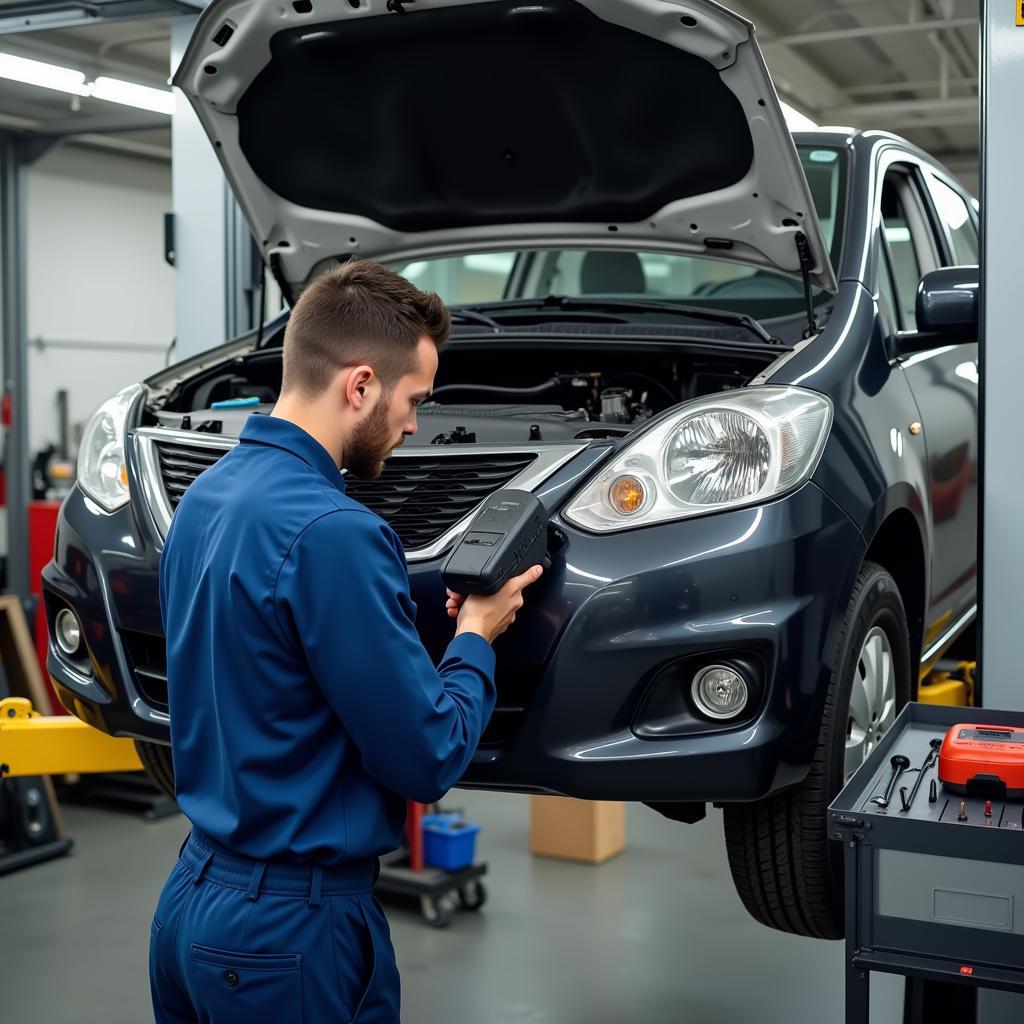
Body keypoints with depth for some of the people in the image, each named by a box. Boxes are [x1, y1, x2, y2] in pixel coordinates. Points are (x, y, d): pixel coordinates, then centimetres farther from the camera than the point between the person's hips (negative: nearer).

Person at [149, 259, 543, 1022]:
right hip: (291, 928, -8)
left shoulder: (205, 498, 4)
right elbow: (428, 759, -20)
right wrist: (475, 638, -2)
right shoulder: (330, 531, -25)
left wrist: (429, 625, 9)